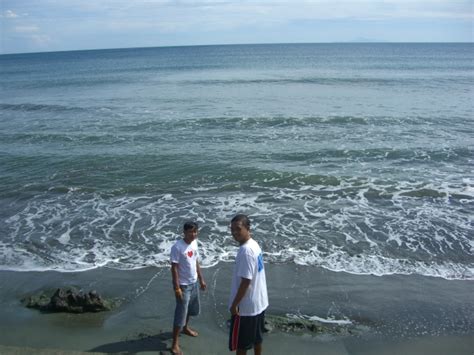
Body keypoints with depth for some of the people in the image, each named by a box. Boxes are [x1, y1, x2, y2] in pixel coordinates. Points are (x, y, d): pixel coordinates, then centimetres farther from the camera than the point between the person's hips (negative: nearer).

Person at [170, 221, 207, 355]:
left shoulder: (194, 243, 1)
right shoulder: (177, 247, -22)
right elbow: (174, 268, -20)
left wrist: (201, 279, 15)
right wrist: (177, 288, -21)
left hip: (194, 283, 8)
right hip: (183, 285, -8)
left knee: (192, 309, 24)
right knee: (181, 313, -2)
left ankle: (185, 328, 49)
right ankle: (175, 343, 10)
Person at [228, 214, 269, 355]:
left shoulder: (246, 250, -27)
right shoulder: (254, 244, 4)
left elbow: (246, 281, -26)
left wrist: (234, 304, -17)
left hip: (246, 304, -9)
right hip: (258, 301, 9)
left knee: (239, 341, 9)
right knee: (256, 337, 23)